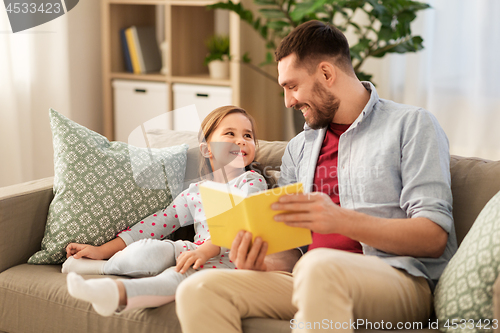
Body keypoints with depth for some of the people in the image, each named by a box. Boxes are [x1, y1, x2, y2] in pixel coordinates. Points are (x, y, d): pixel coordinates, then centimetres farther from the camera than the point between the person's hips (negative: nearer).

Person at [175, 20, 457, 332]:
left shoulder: (412, 125, 5)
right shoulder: (299, 148, 22)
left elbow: (433, 238, -7)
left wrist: (341, 220, -20)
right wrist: (265, 263, -7)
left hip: (402, 279, -5)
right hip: (317, 283, 5)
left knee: (319, 267, -40)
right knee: (198, 290, -18)